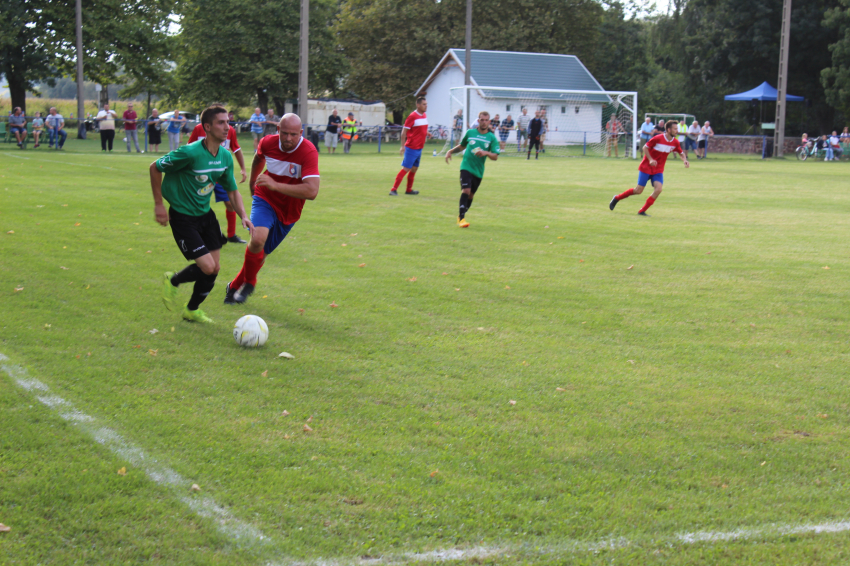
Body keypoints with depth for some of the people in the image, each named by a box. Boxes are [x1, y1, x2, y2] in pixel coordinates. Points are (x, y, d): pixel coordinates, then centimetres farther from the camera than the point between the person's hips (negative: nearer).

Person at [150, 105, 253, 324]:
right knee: (207, 267, -14)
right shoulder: (190, 153, -25)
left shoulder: (226, 156, -2)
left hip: (205, 214, 7)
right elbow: (155, 168, -13)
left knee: (215, 268, 7)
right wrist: (158, 204, -11)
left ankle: (192, 310, 29)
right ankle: (173, 281, 17)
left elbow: (232, 190, 11)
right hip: (182, 217, -7)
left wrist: (243, 216, -4)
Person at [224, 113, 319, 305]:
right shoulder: (268, 142, -13)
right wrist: (252, 181, 31)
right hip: (264, 200, 0)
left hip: (288, 212, 0)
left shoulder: (309, 152, -25)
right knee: (258, 239, -27)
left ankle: (235, 286, 35)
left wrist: (275, 185, -41)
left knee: (261, 253, 10)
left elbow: (312, 191, -36)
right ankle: (249, 282, -3)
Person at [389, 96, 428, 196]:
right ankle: (393, 189, -7)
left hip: (419, 148, 8)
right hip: (411, 148, -8)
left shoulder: (424, 116, 10)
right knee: (406, 168, -9)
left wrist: (426, 133, 7)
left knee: (414, 169, 14)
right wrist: (403, 146, -16)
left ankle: (409, 190, 25)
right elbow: (404, 131, -13)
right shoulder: (412, 116, -14)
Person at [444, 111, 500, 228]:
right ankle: (461, 218, -20)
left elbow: (495, 156, -5)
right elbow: (462, 146, 23)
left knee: (471, 195, 11)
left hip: (478, 170, 2)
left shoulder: (492, 138, 2)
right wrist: (450, 151, 12)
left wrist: (486, 153, -23)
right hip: (466, 167, -2)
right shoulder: (470, 132, 5)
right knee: (466, 190, -19)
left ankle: (461, 215, 30)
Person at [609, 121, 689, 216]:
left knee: (658, 189, -16)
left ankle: (642, 211, -3)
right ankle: (616, 198, 19)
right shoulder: (658, 139, -18)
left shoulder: (675, 142, -2)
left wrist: (685, 160, -8)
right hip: (646, 168, -5)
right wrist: (650, 159, -20)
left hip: (658, 170, 5)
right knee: (638, 190, -4)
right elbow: (645, 147, -8)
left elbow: (681, 153, 13)